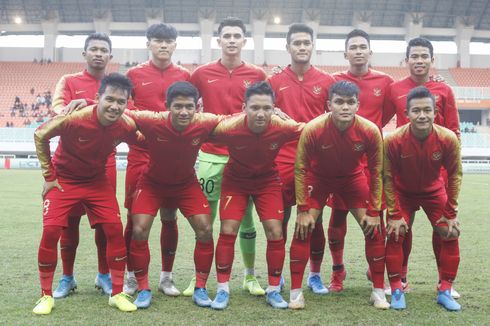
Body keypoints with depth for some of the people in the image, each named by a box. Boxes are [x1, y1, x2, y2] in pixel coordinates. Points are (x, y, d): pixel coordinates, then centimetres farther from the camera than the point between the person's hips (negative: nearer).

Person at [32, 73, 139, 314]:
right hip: (63, 179, -2)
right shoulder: (74, 118, -30)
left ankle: (117, 294, 9)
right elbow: (40, 136, -13)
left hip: (97, 180, 3)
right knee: (51, 231, -12)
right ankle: (46, 296, 7)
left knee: (114, 229, -7)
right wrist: (49, 176, -10)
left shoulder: (127, 126, -21)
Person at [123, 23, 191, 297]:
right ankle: (132, 275, 15)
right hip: (140, 154, -1)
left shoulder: (185, 76, 7)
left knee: (170, 217, 5)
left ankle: (167, 277, 17)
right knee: (135, 216, 2)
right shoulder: (134, 74, 4)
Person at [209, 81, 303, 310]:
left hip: (267, 180, 1)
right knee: (228, 231, -9)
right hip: (235, 180, -1)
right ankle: (223, 290, 6)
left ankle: (273, 290, 12)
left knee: (275, 233, -5)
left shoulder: (283, 127, -29)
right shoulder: (229, 127, -32)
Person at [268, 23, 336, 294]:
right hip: (283, 161, 0)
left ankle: (315, 275, 23)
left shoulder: (326, 82, 4)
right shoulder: (275, 81, 3)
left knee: (314, 220, 7)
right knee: (279, 219, 5)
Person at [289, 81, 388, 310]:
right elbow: (300, 169, -17)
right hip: (318, 177, -1)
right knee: (303, 228, -13)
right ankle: (295, 291, 0)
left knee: (374, 229, -5)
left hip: (353, 177, 1)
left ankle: (379, 291, 11)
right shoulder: (312, 129, -31)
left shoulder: (370, 131, -27)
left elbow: (376, 173, -12)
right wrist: (303, 210, -16)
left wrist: (374, 211, -9)